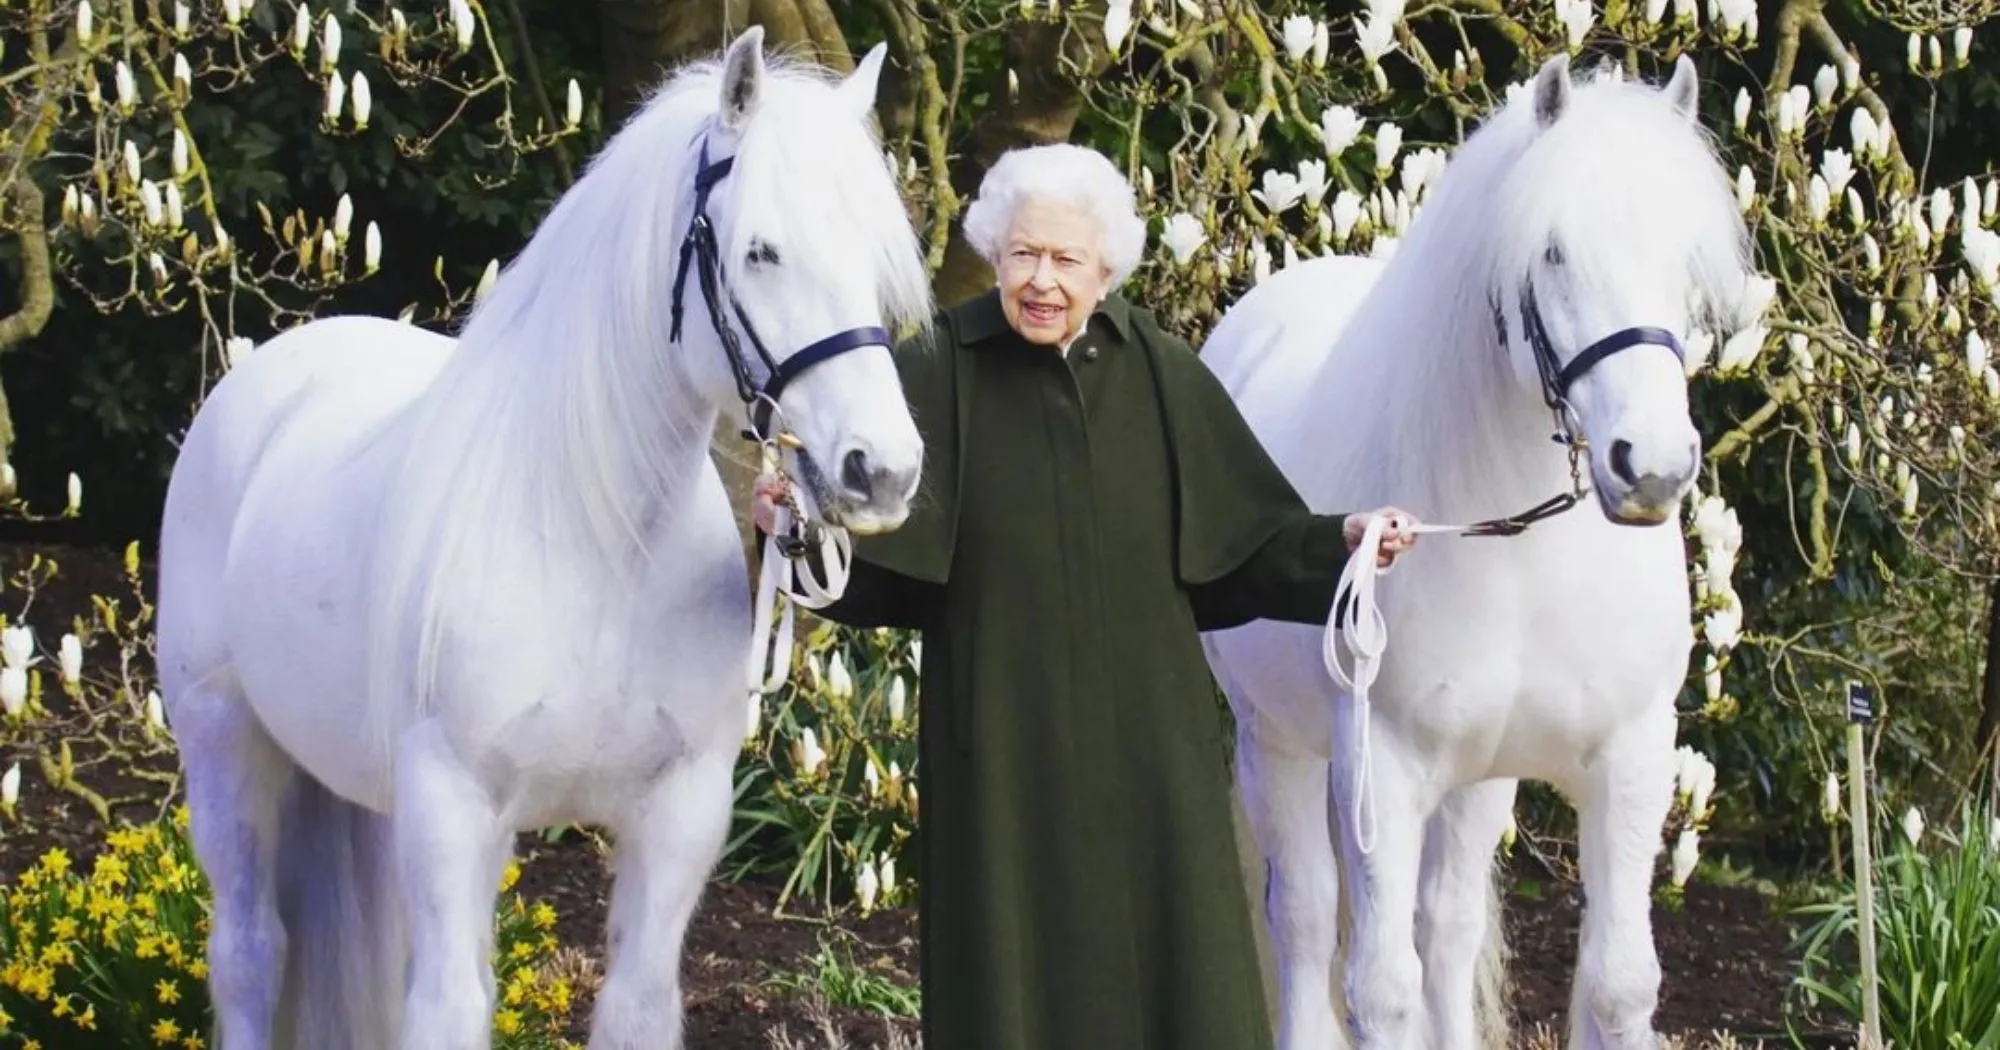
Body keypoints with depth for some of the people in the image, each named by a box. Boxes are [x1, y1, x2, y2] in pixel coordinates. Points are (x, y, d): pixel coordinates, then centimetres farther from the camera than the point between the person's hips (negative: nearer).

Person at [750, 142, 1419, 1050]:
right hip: (1002, 753, -2)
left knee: (1169, 972, 5)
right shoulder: (938, 375, -4)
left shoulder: (1164, 375, 2)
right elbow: (870, 553, -11)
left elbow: (1247, 541, 5)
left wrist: (1338, 543, -11)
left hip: (1148, 745, 2)